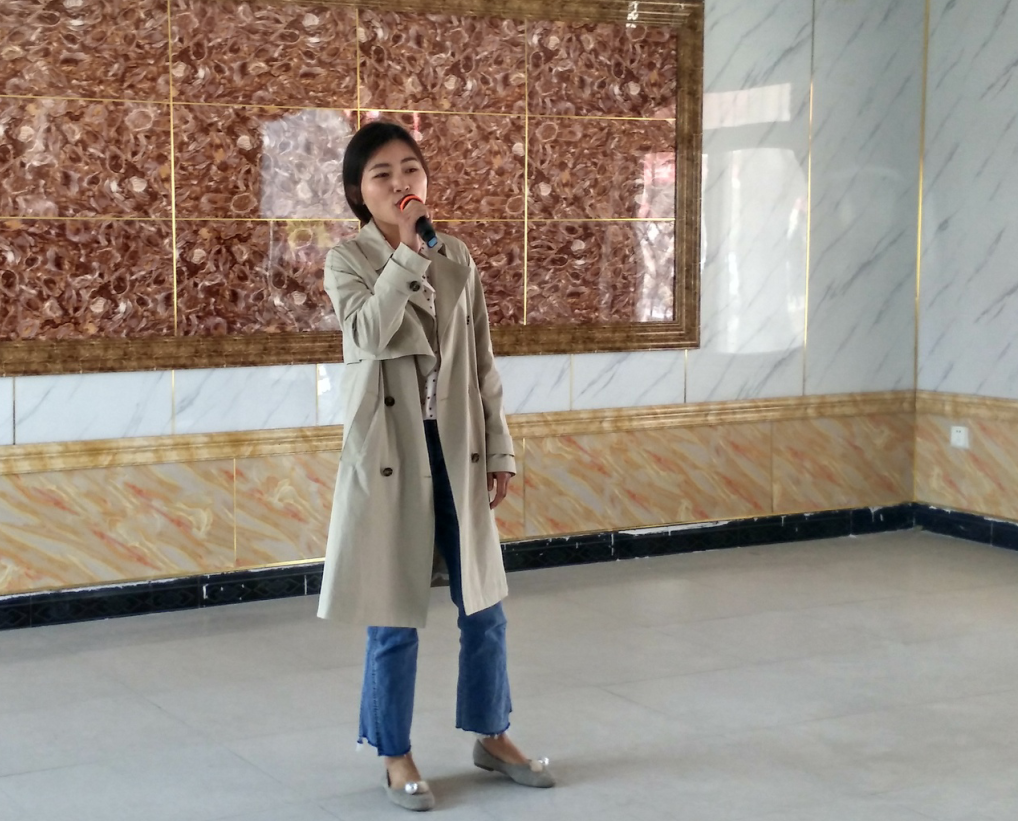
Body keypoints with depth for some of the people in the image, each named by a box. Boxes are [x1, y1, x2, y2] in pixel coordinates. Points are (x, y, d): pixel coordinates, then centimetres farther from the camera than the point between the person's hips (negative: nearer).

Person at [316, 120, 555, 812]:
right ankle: (396, 755, 20)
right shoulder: (348, 261, -5)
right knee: (395, 615, 4)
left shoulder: (458, 259, 6)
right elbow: (371, 333, -25)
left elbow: (484, 365, 9)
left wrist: (500, 451, 8)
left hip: (458, 450, 4)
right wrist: (407, 250, -25)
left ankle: (492, 735, 30)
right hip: (389, 454, -4)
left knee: (484, 601, 12)